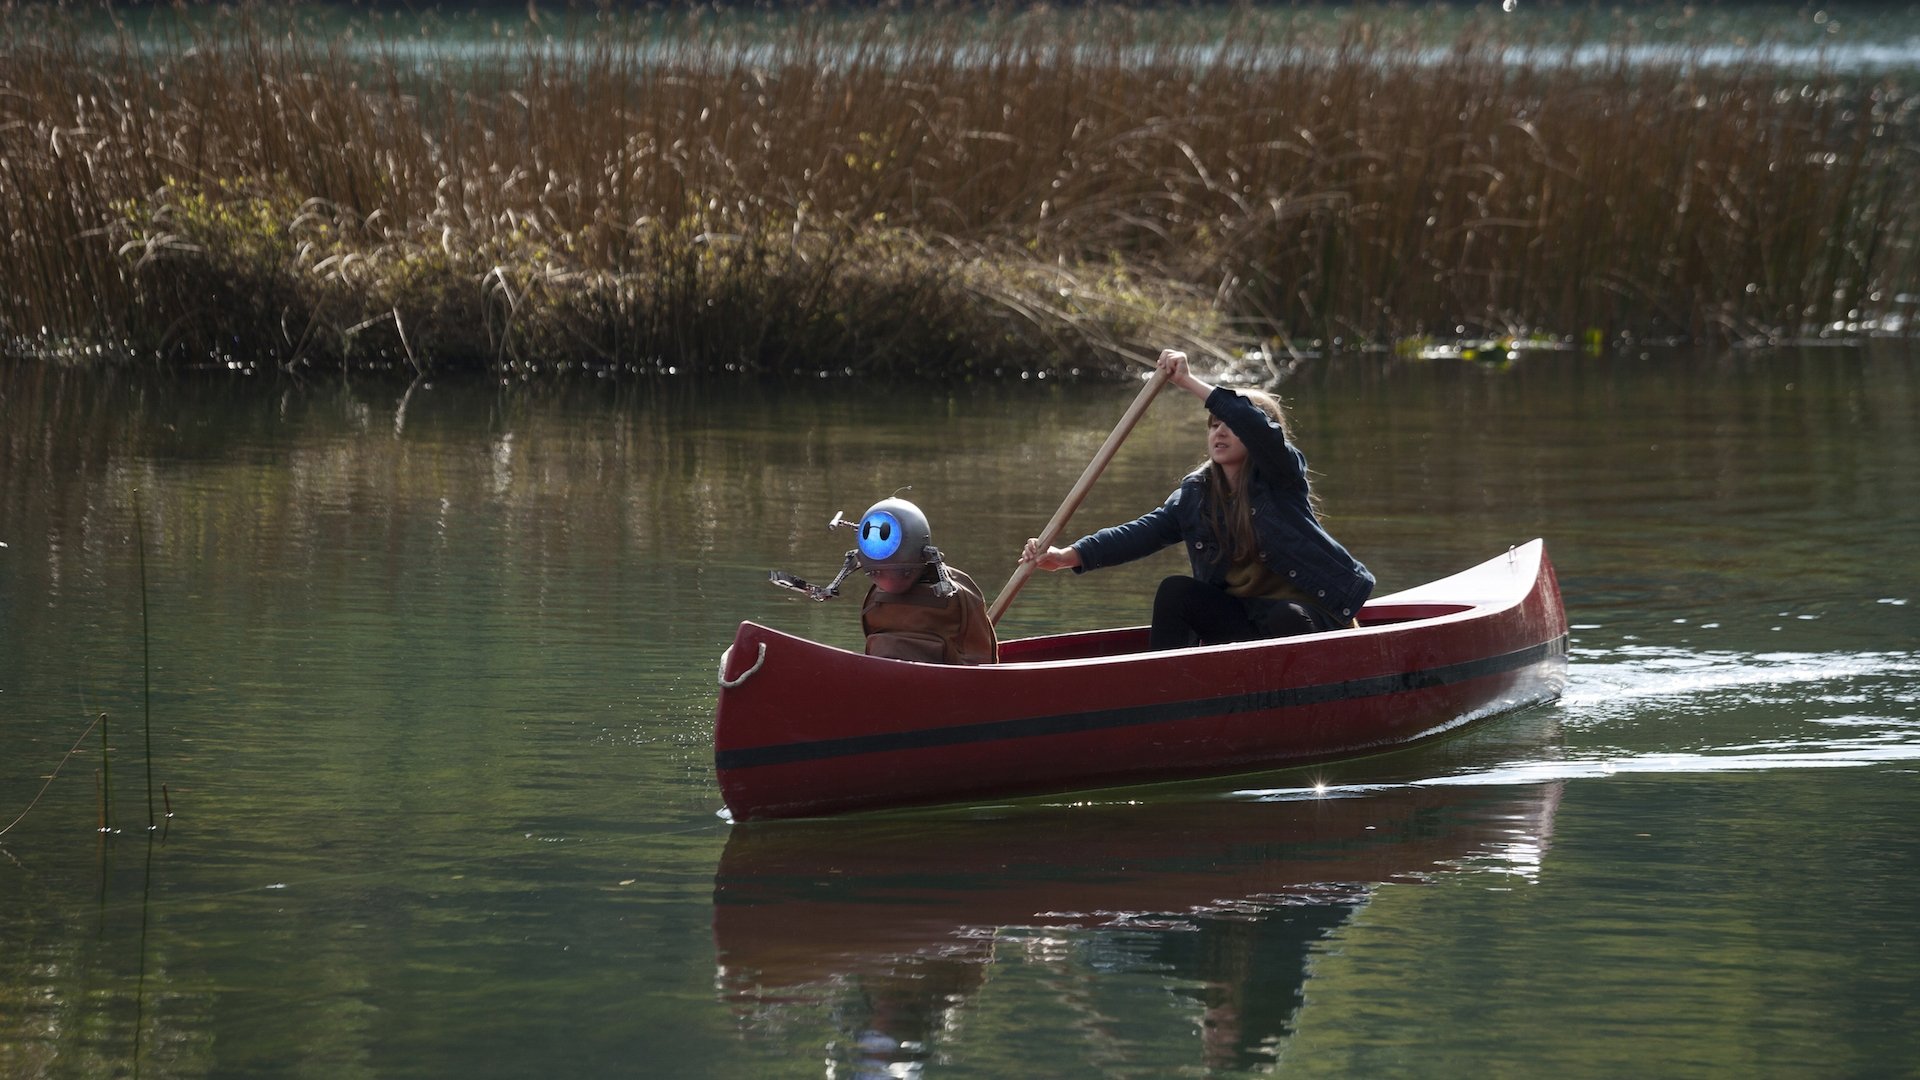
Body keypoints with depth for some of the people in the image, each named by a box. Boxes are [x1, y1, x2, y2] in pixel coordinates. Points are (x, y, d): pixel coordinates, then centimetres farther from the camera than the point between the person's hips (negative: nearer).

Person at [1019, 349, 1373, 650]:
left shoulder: (1281, 476, -10)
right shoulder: (1196, 494, 4)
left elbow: (1260, 430, -32)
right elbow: (1143, 532, -7)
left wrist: (1190, 383, -35)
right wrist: (1067, 557, -20)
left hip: (1305, 611, -5)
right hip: (1241, 615, 5)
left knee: (1286, 619, -36)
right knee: (1175, 591, -14)